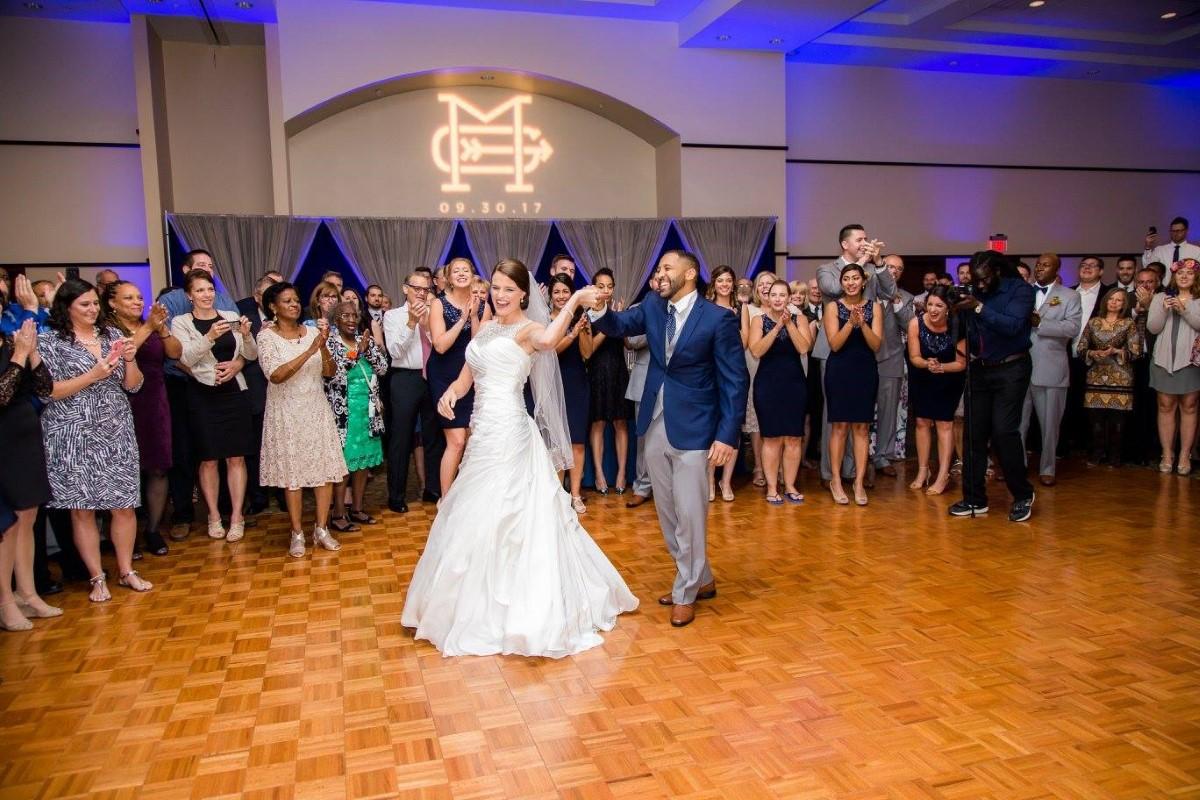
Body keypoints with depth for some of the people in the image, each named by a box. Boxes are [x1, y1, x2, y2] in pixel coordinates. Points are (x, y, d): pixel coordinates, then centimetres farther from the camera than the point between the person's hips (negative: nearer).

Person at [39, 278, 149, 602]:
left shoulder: (112, 335, 8)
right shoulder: (49, 341, -3)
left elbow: (133, 386, 7)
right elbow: (47, 391, -10)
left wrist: (130, 360, -11)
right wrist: (93, 375, -17)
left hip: (116, 433, 3)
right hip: (73, 437, -3)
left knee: (124, 505, 6)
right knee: (82, 509, 3)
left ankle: (127, 570, 22)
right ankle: (97, 578, 16)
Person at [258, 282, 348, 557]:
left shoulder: (312, 331, 3)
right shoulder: (267, 336, -5)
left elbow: (329, 372, -1)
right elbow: (276, 375, -18)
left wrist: (323, 345, -18)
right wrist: (310, 351, -24)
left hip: (316, 409, 3)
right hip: (287, 412, -3)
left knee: (325, 468, 1)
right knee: (292, 472, 2)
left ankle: (321, 529, 13)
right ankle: (297, 534, 12)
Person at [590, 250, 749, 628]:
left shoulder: (718, 319, -11)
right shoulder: (653, 306, 5)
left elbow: (735, 381, -10)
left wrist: (728, 435, -16)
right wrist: (599, 309, -16)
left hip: (692, 428, -6)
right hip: (655, 426, 6)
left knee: (689, 512, 1)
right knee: (667, 511, 15)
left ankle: (686, 593, 18)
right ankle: (700, 579, 33)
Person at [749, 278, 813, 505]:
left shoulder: (799, 320, 5)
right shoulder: (760, 320, 1)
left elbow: (803, 348, -10)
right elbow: (756, 351, -13)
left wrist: (789, 323, -15)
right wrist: (777, 327, -18)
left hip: (794, 383, 2)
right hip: (767, 384, -2)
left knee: (794, 438, 4)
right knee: (772, 438, 0)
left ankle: (790, 486, 14)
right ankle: (771, 488, 7)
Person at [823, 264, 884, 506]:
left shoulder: (874, 307, 5)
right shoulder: (833, 306, 1)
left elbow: (876, 345, -3)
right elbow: (834, 344, -8)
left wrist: (863, 323, -17)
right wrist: (850, 322, -20)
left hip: (866, 371, 2)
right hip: (839, 371, -2)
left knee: (862, 427, 3)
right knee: (839, 426, 0)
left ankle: (859, 482, 7)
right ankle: (836, 481, 8)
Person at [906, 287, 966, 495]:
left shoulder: (956, 327, -26)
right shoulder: (916, 323, -22)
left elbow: (961, 363, -16)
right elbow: (914, 357, -14)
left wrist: (940, 367, -33)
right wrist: (928, 364, -34)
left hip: (949, 380, -2)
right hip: (921, 379, 2)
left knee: (944, 423, -7)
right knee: (922, 422, 6)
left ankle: (943, 476, -3)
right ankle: (923, 471, 17)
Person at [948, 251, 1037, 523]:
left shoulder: (1020, 289, -7)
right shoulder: (977, 292, 6)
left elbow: (1013, 326, -22)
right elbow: (971, 332, 5)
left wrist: (979, 308, -25)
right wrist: (958, 312, -12)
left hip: (1010, 370, -5)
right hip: (979, 370, 5)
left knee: (1004, 432, -11)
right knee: (974, 434, 2)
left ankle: (1023, 495, 7)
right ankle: (974, 499, 10)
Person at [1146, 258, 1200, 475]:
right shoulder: (1161, 298, 10)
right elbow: (1152, 328, 1)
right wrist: (1164, 310, -14)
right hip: (1164, 359, 1)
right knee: (1165, 407, 3)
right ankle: (1167, 455, 8)